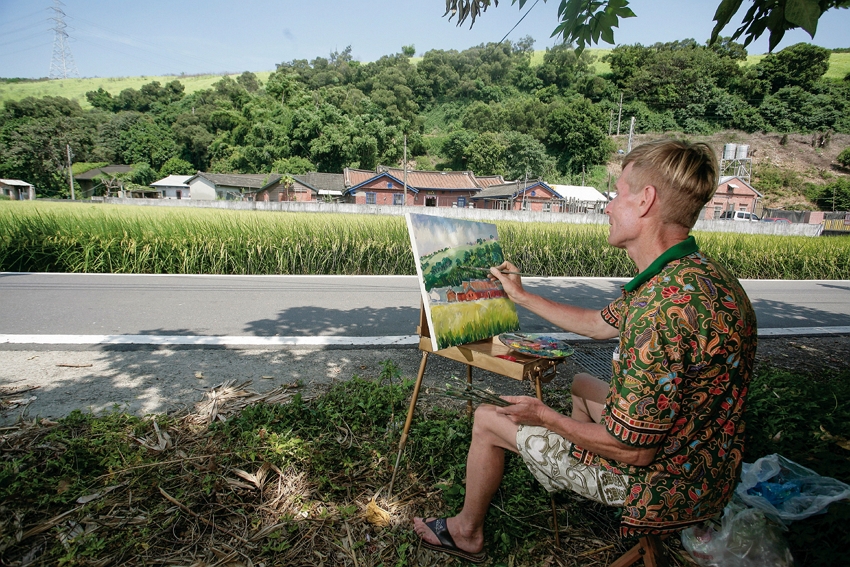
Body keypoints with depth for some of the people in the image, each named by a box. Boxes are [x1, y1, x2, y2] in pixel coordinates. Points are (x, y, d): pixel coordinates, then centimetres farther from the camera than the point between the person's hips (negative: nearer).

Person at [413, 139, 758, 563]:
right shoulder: (697, 273, -2)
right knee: (582, 384, 31)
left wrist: (544, 416, -13)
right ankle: (570, 484, 50)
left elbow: (632, 449, -29)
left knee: (488, 420, 3)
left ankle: (467, 532, 31)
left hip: (661, 484, -9)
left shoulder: (663, 307, -36)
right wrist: (522, 297, 19)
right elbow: (597, 324, 10)